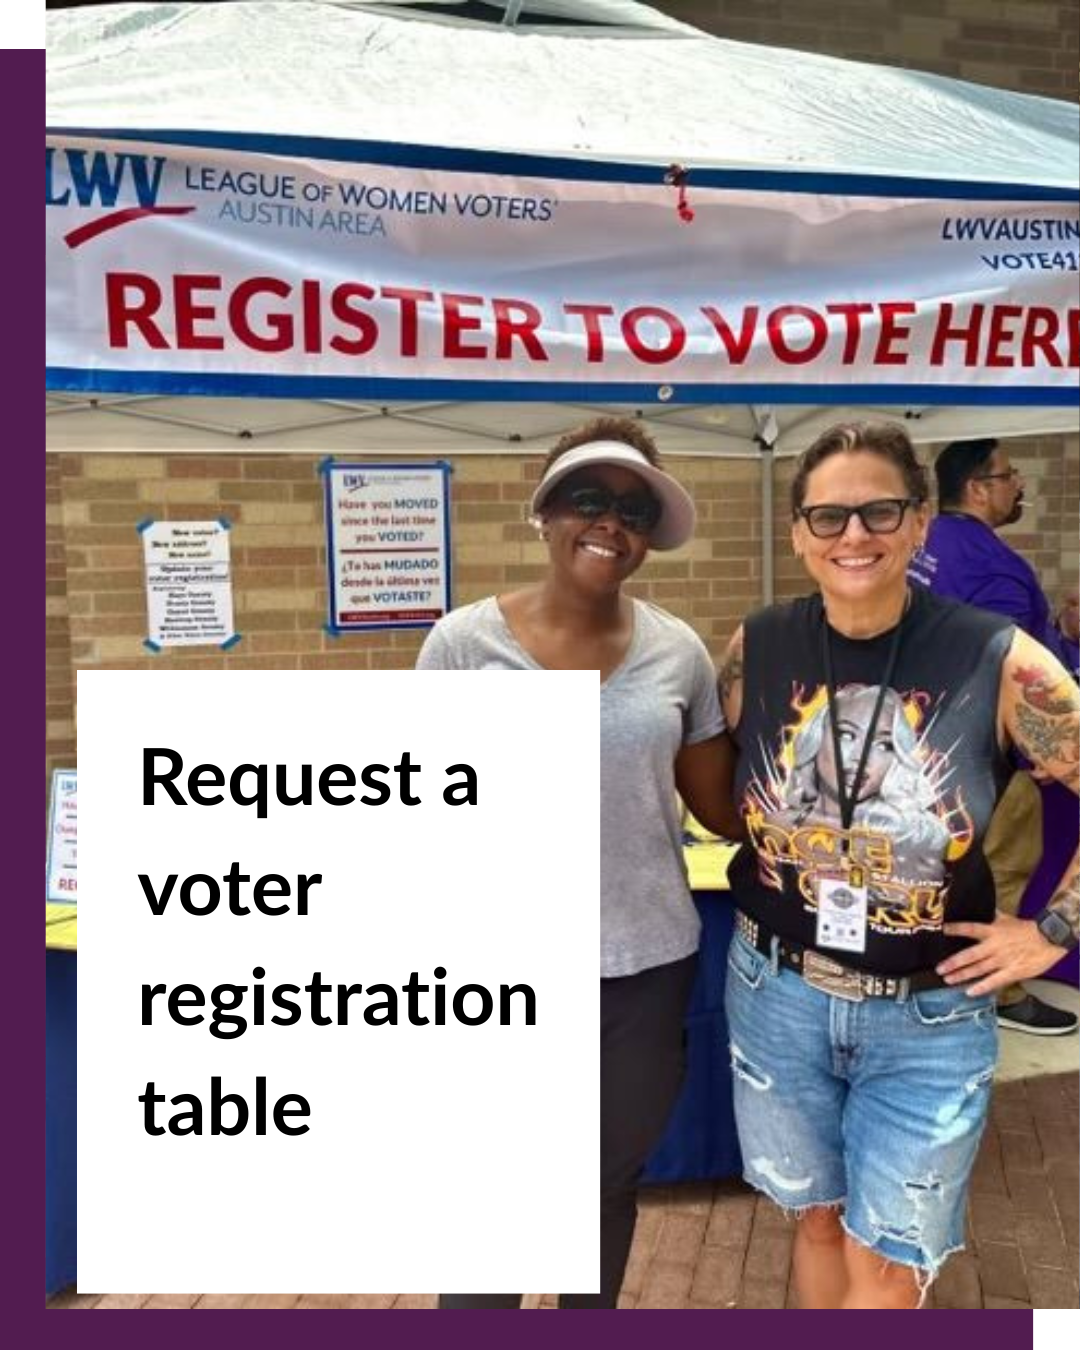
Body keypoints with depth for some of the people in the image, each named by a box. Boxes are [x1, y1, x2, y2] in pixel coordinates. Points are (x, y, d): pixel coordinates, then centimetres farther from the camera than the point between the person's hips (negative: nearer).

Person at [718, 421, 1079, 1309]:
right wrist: (769, 874, 2)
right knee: (818, 1221, 21)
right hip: (778, 996, 2)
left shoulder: (998, 661, -16)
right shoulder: (758, 649, -7)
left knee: (885, 1263, 11)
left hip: (930, 1018, -2)